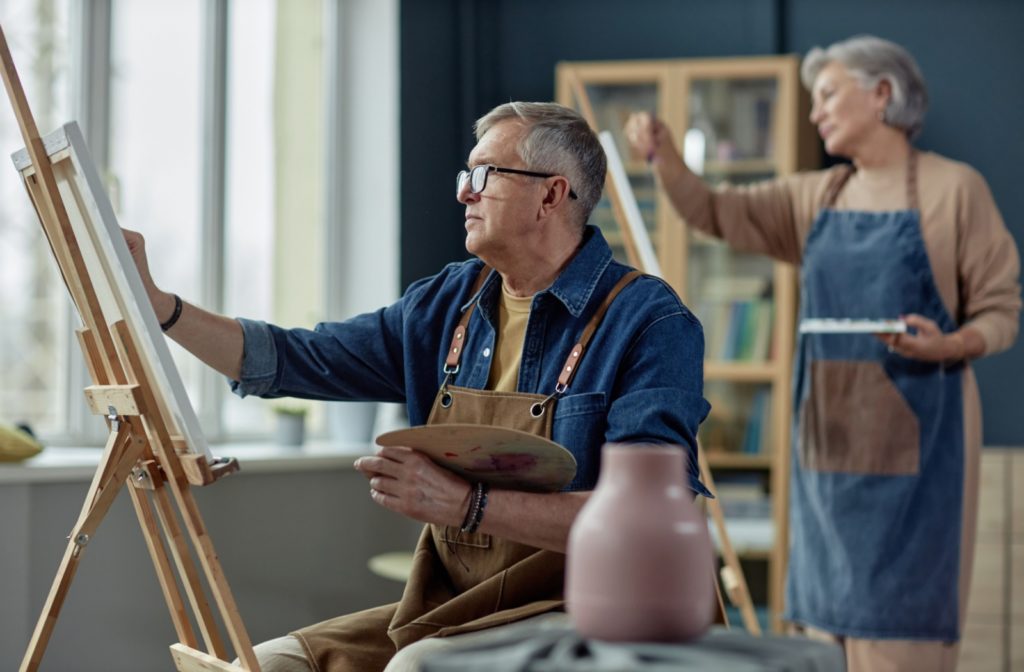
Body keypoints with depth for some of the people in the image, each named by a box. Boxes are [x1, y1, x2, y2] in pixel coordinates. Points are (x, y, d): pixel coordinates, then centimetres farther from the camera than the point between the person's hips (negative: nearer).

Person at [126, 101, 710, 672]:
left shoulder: (650, 323, -14)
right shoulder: (447, 305, 9)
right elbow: (291, 361, 13)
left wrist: (467, 504, -30)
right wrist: (157, 304, 3)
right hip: (453, 609, 7)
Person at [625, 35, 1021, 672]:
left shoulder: (955, 188, -6)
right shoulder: (815, 197, 11)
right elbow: (712, 211, 8)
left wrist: (950, 345, -25)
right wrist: (664, 153, -10)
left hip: (915, 440, -6)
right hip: (830, 437, 6)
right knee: (833, 618, 9)